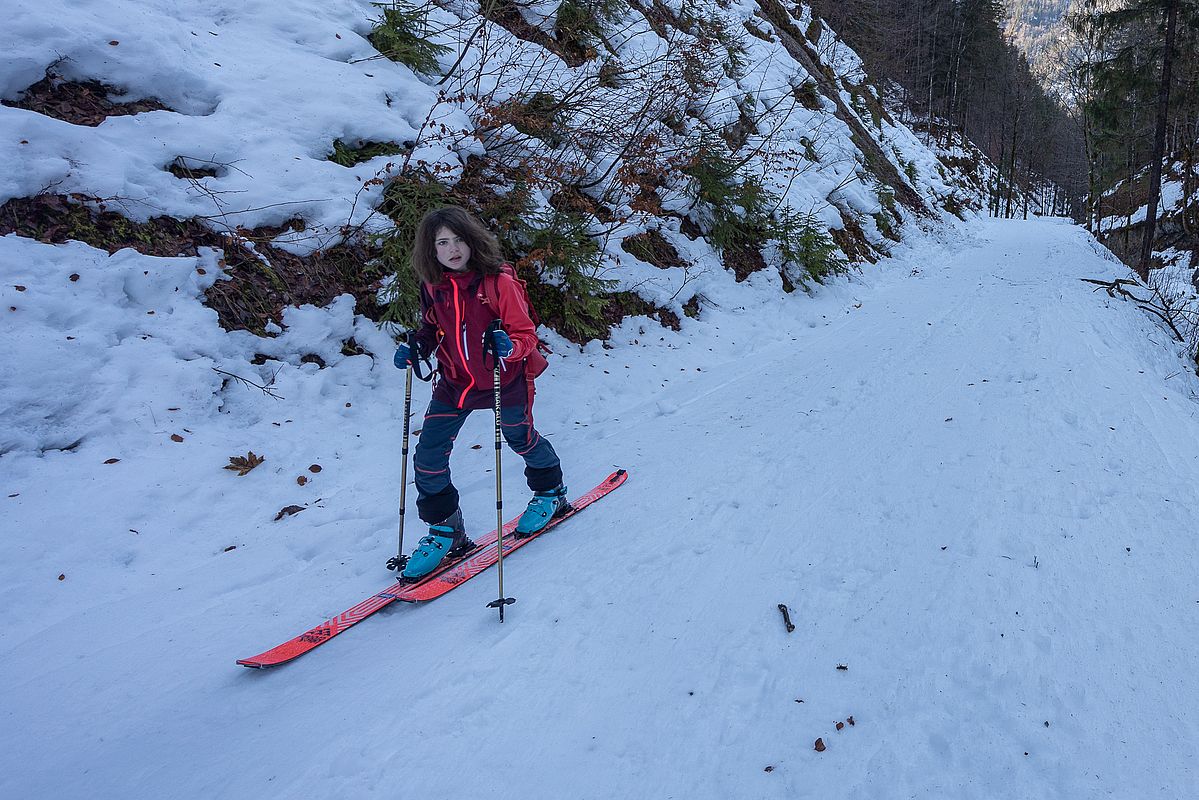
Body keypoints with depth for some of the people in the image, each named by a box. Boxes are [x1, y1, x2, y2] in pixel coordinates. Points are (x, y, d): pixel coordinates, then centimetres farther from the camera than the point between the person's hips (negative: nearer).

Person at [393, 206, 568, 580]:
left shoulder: (499, 281, -20)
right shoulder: (432, 285, -5)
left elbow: (525, 333, -18)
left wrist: (510, 346, -40)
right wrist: (415, 347, -7)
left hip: (504, 382, -4)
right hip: (454, 382, 4)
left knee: (521, 440, 20)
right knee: (428, 457, -4)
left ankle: (551, 492, 50)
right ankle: (446, 531, 15)